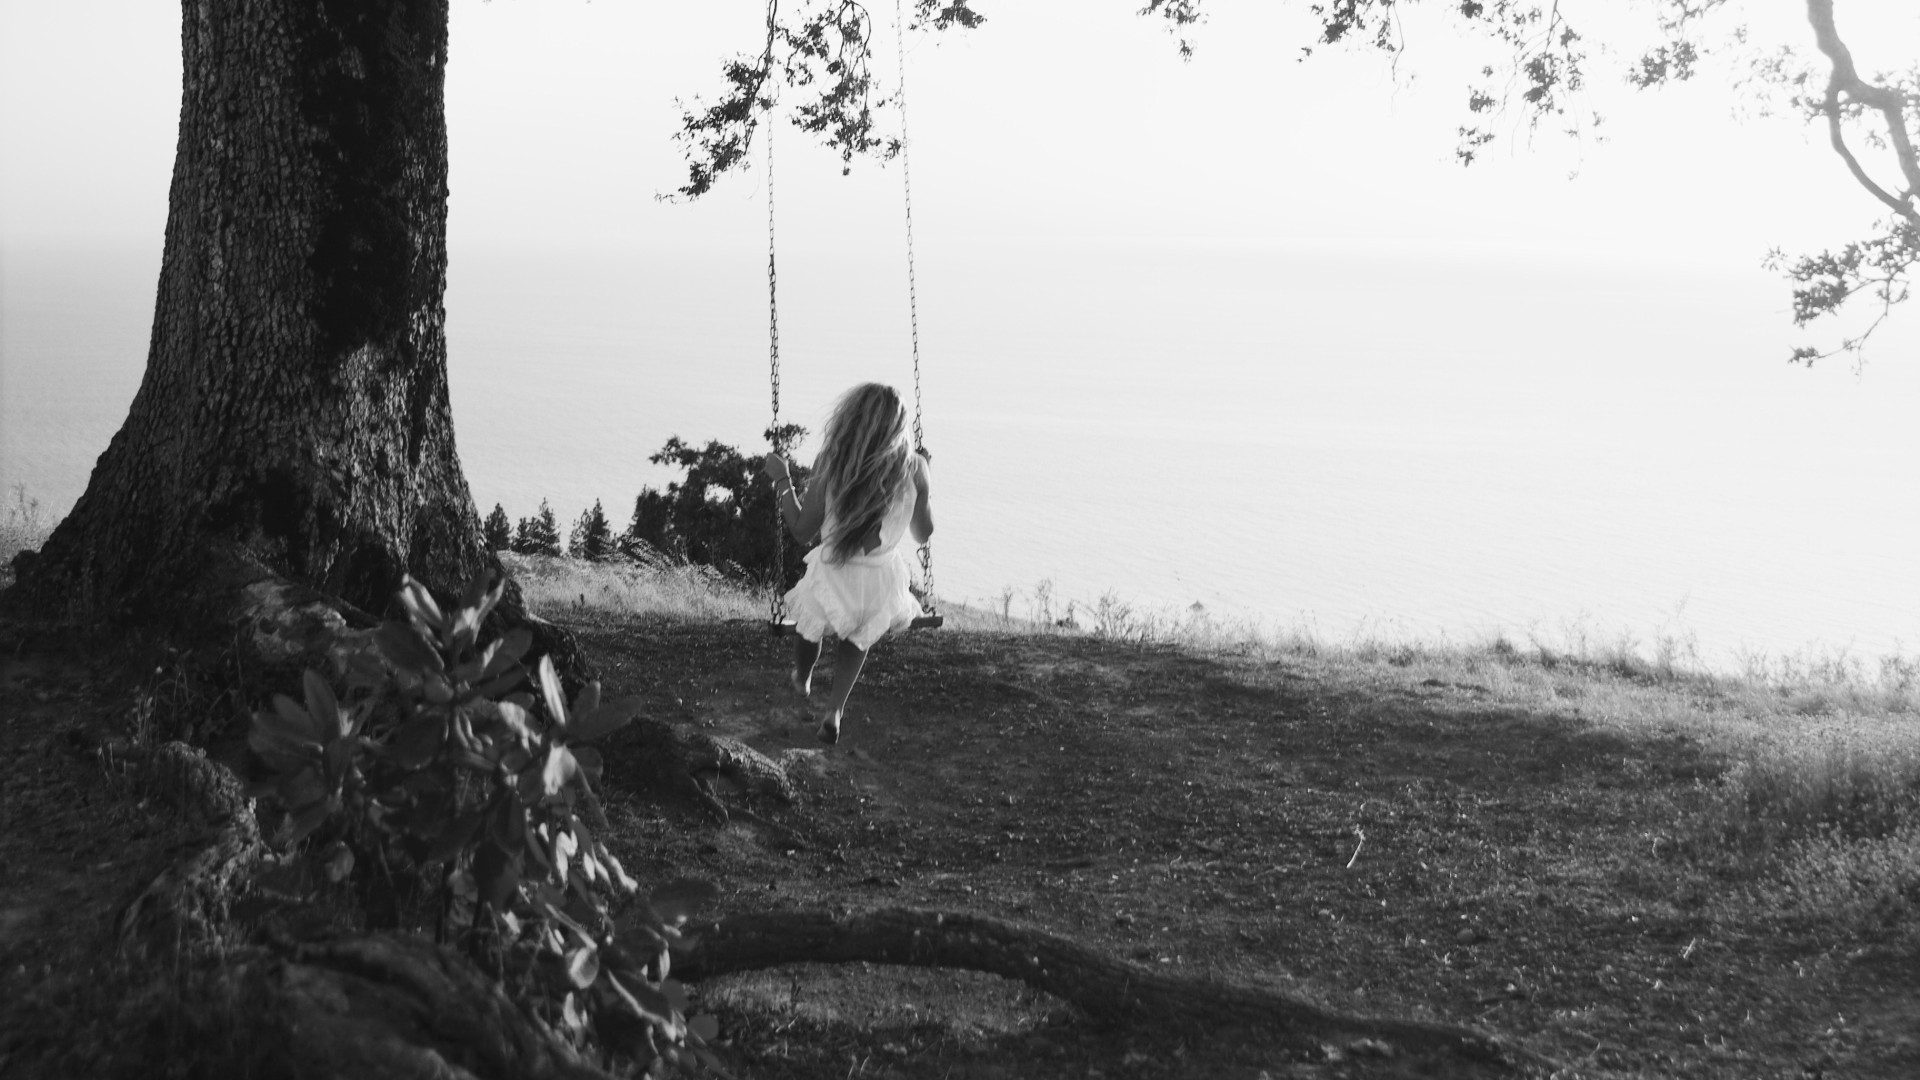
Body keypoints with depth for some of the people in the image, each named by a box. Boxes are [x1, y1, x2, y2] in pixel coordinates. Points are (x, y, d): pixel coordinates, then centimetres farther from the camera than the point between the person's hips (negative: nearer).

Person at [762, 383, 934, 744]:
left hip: (833, 578, -1)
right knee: (861, 633, 34)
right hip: (885, 582, 1)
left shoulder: (831, 461, -17)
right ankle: (834, 711, 29)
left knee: (809, 622, 33)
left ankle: (801, 680, 60)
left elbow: (802, 531, -9)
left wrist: (782, 479, 3)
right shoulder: (912, 467, -13)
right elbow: (923, 533, 2)